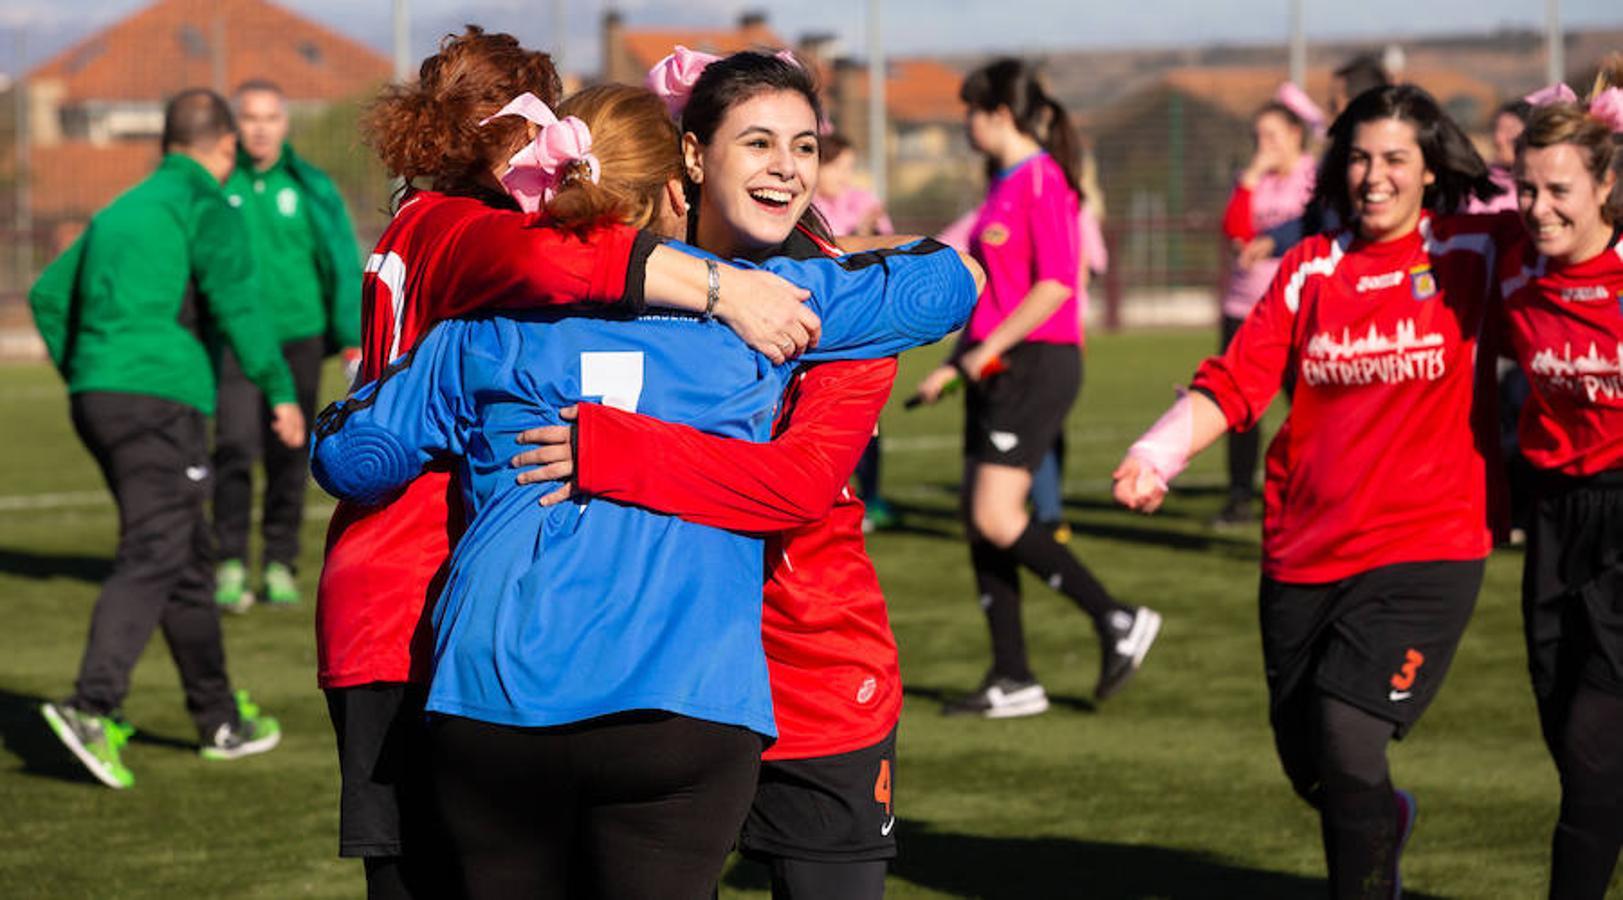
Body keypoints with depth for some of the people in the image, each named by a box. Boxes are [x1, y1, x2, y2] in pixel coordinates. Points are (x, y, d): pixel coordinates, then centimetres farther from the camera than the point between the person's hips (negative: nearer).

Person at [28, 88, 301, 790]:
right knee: (151, 560, -13)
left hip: (97, 398, 8)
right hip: (161, 397, -8)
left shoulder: (119, 212, 21)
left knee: (188, 558, 15)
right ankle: (91, 710, -28)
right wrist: (280, 393, -7)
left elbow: (49, 295, 23)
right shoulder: (207, 208, -2)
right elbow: (235, 304, -13)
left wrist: (82, 379, 28)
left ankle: (220, 718, 21)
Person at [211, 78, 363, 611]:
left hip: (298, 334, 1)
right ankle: (231, 565, -6)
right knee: (235, 448, -13)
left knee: (289, 457, 4)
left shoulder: (310, 188, 2)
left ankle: (280, 567, 14)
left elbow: (343, 264, 5)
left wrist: (354, 342, 2)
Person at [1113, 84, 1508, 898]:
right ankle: (1383, 822, 47)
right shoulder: (1311, 268, 5)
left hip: (1423, 554, -4)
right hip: (1303, 556, 4)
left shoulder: (1473, 252, -1)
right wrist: (1156, 455, -15)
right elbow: (1236, 382, 0)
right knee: (1306, 763, 13)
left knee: (1347, 738, -20)